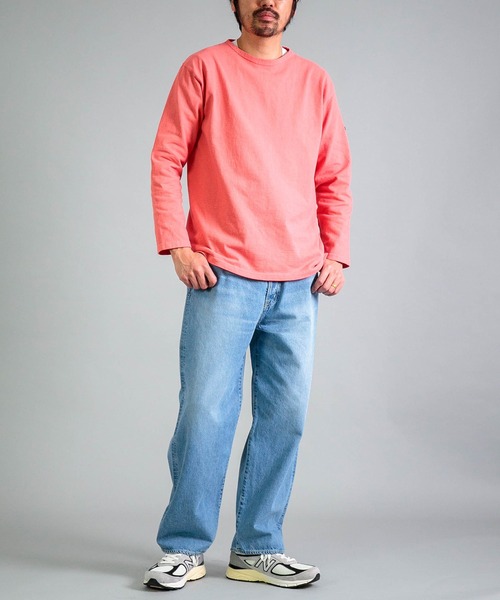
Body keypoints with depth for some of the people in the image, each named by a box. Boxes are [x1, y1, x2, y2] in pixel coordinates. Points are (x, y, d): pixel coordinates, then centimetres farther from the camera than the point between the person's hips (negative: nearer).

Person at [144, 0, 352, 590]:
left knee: (285, 417, 4)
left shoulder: (315, 81, 13)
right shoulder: (205, 68, 4)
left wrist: (336, 253, 4)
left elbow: (334, 179, 15)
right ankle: (183, 548, 10)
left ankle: (258, 549, 16)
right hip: (223, 275, -3)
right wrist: (176, 245, -8)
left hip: (298, 283, 4)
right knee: (206, 413, -4)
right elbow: (166, 161, 1)